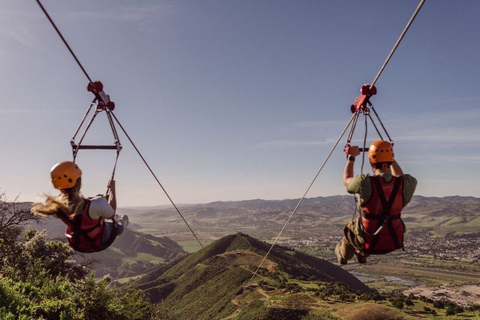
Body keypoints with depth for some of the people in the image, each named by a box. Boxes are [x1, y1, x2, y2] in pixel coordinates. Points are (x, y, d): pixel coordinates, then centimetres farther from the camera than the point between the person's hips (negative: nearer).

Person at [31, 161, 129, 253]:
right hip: (100, 243, -4)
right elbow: (112, 213, -19)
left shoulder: (55, 205, -27)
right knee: (124, 219, 26)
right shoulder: (96, 204, -41)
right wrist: (112, 189, -8)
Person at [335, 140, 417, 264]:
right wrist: (391, 158, 20)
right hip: (394, 242, 3)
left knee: (350, 228, 29)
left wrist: (351, 157, 10)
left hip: (369, 243, -3)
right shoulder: (404, 183, -14)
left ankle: (343, 256, 55)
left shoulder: (365, 183, -24)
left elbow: (346, 181, 0)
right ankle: (362, 255, 54)